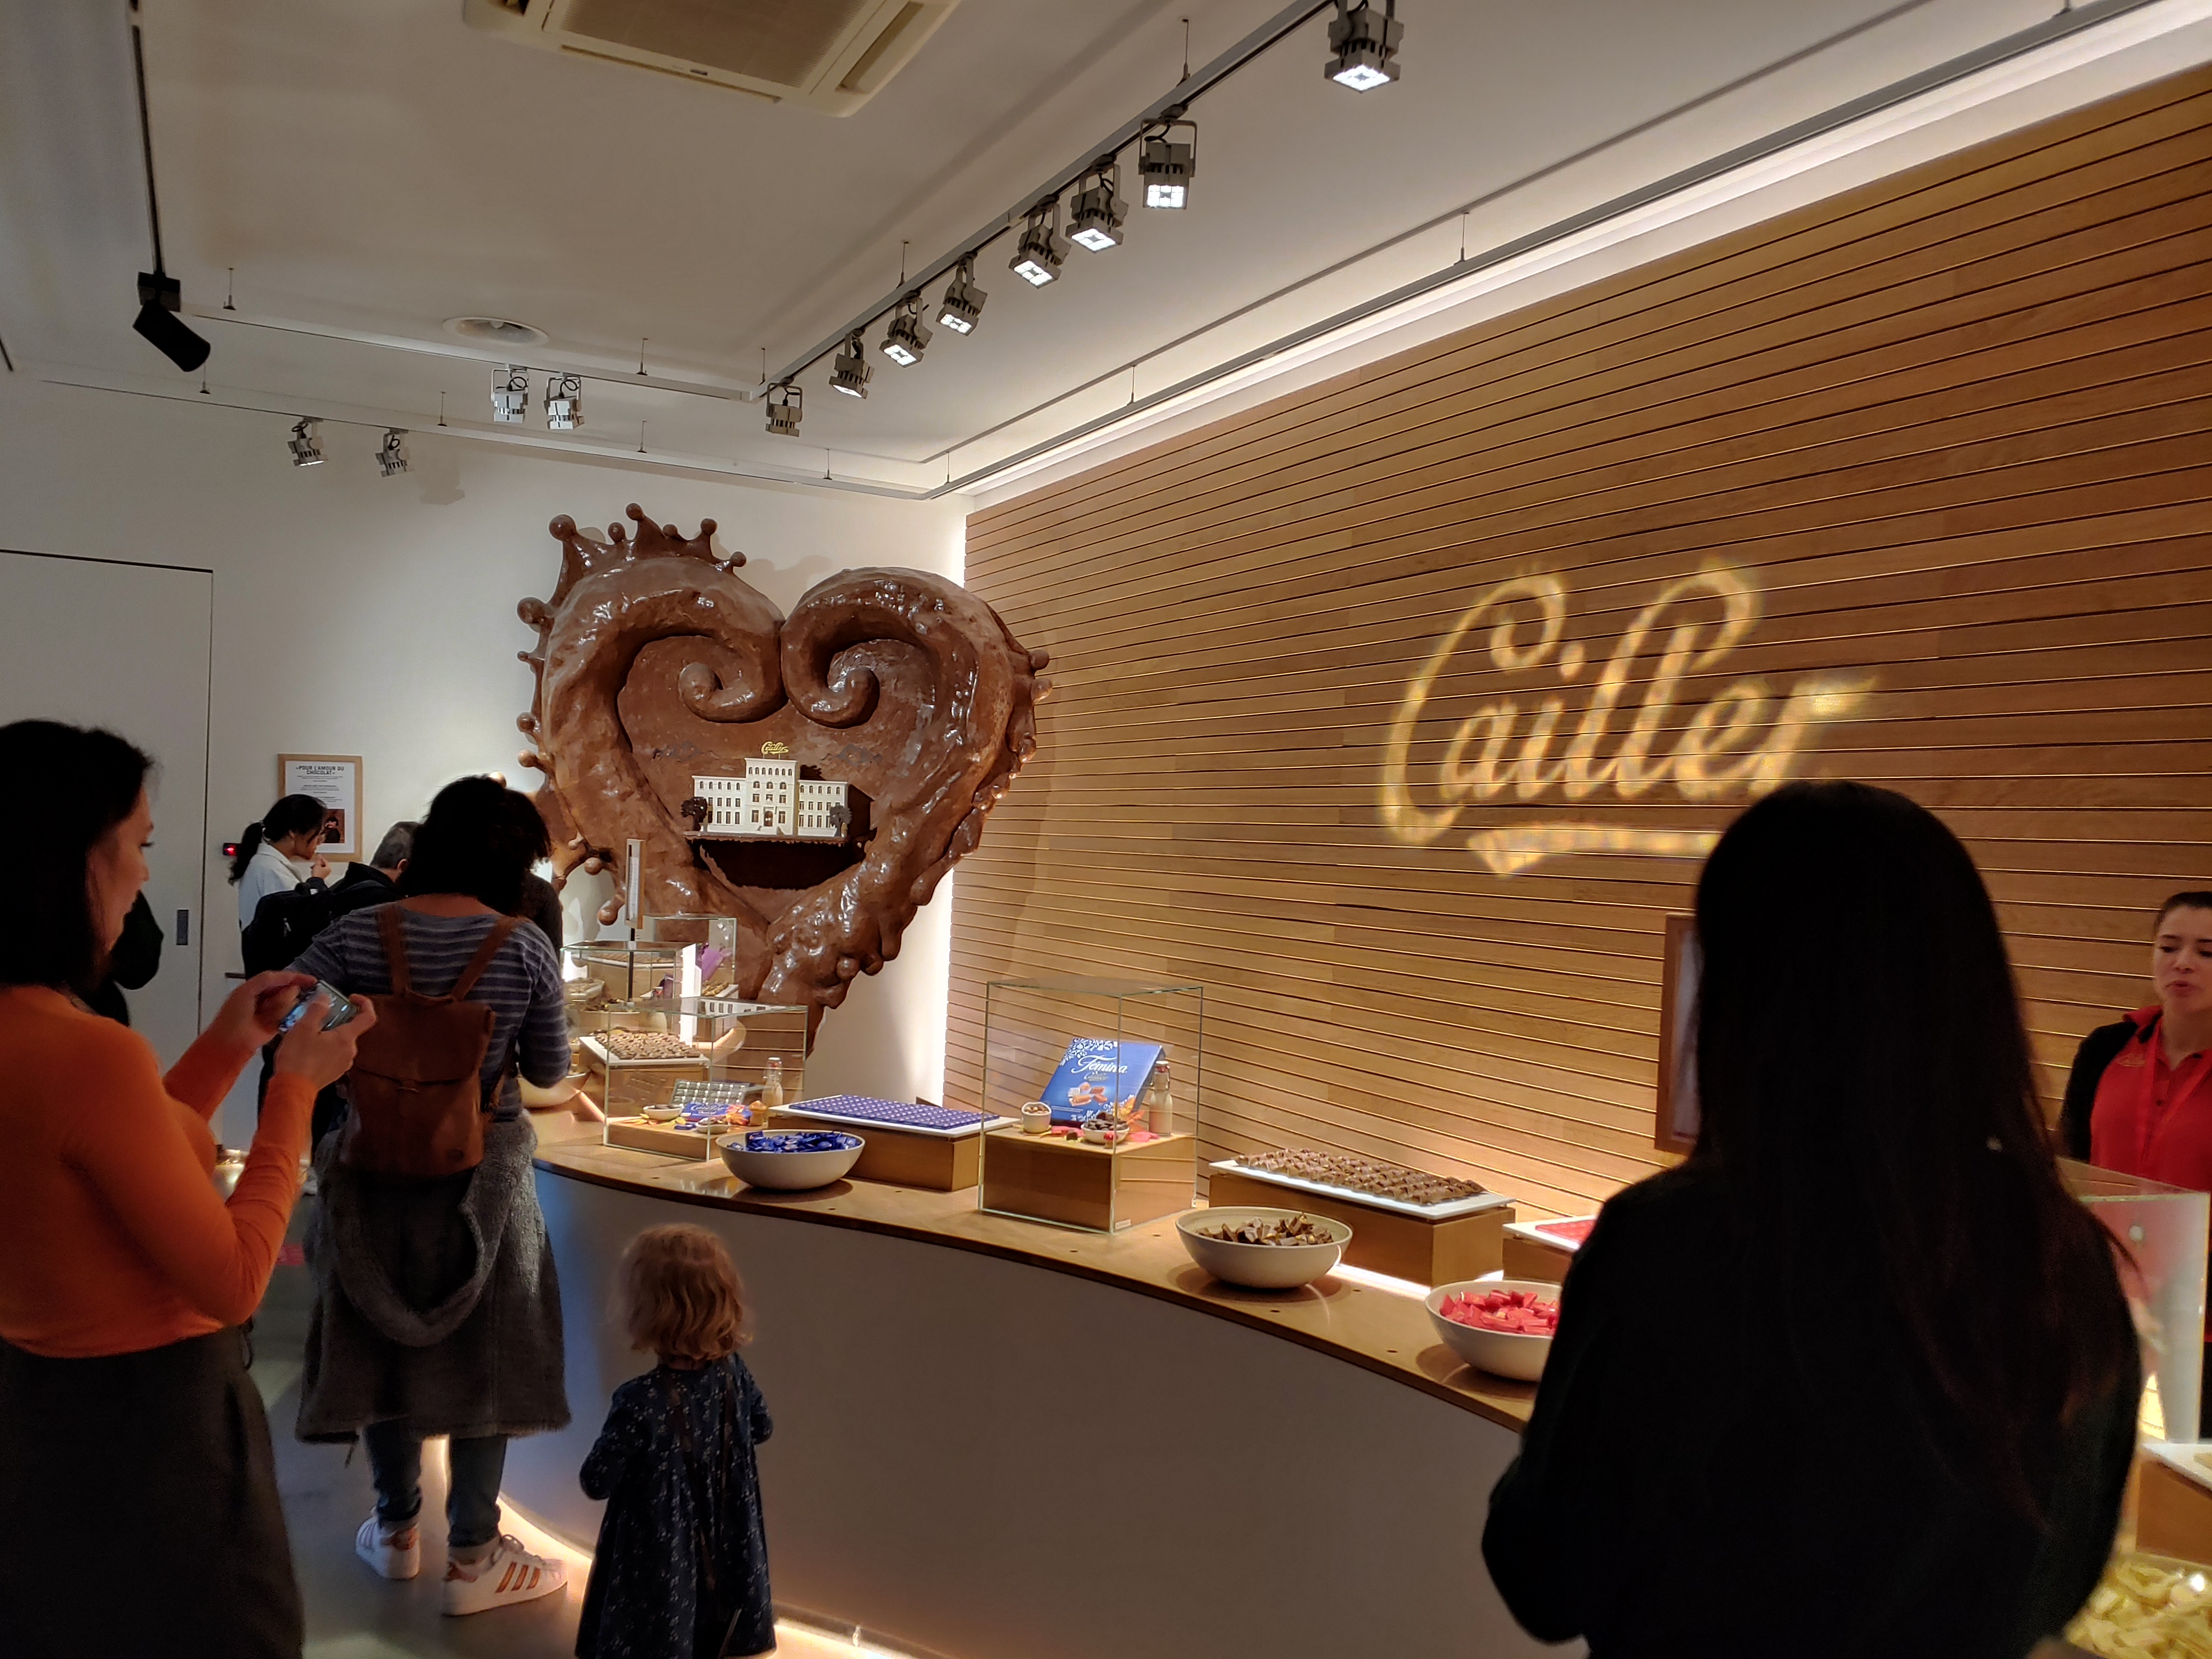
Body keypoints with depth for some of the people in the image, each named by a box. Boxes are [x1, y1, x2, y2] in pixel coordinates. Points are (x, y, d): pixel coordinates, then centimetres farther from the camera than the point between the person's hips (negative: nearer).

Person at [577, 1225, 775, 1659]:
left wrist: (612, 1442, -1)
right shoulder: (734, 1374, -15)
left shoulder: (641, 1401, -31)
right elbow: (762, 1428, 4)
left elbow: (596, 1482, -19)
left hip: (658, 1554, -4)